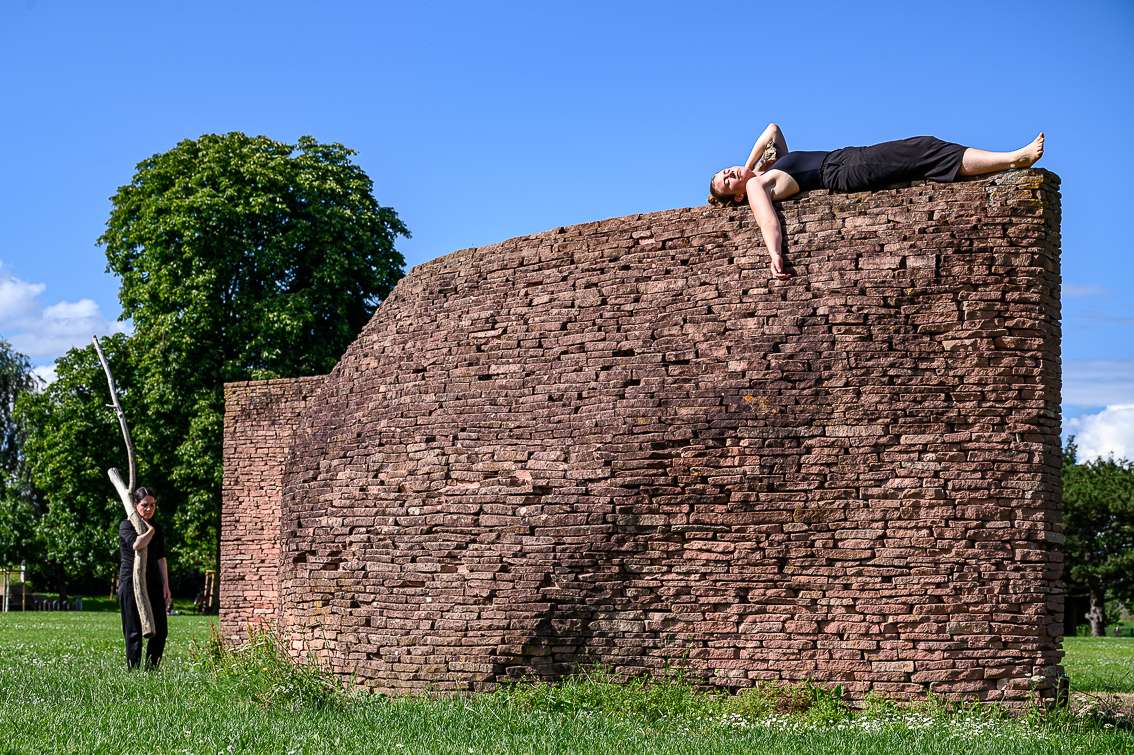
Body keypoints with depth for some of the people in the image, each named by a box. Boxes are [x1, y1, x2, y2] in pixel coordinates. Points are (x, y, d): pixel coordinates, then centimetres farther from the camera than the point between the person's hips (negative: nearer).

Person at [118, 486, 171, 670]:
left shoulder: (157, 530, 14)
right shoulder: (126, 526, -4)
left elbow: (161, 559, 14)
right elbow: (136, 544, -25)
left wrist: (166, 586, 8)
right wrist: (150, 531, -8)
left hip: (153, 585, 6)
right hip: (131, 584, -6)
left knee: (160, 630, 2)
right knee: (134, 632, -2)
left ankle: (151, 668, 12)